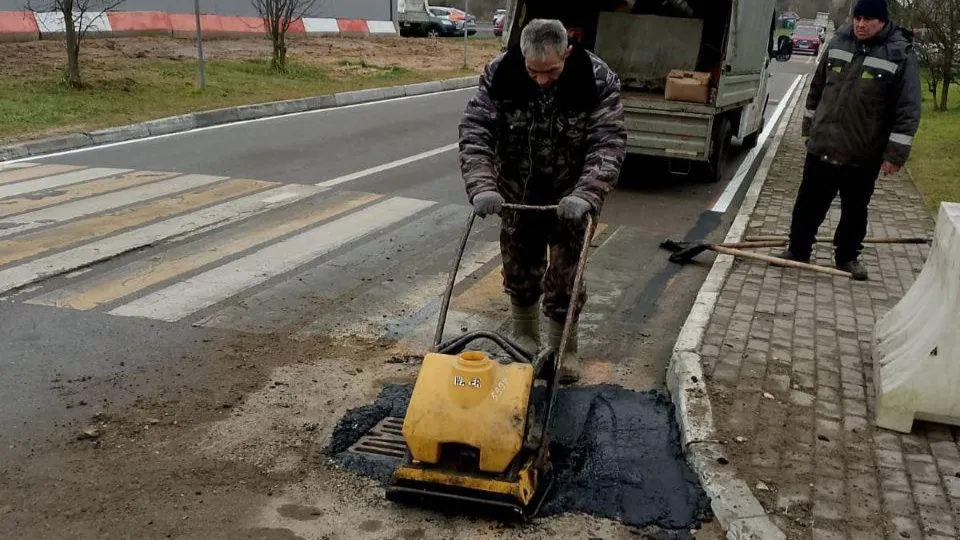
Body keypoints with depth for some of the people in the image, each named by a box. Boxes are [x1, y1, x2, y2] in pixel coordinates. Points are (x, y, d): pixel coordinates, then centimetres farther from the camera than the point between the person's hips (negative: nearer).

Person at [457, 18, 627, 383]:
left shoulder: (598, 80, -22)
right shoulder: (499, 74, -18)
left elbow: (608, 145, -24)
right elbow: (475, 132, -19)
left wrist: (585, 195, -38)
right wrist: (482, 186, -34)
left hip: (571, 198, -2)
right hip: (517, 193, 2)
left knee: (565, 277, 3)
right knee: (519, 270, 14)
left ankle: (564, 349, 22)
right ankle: (524, 337, 35)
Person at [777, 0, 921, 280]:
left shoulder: (901, 54, -11)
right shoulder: (838, 42, 2)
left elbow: (908, 110, -11)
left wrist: (895, 153, -14)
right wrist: (809, 126, 16)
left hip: (863, 154, -3)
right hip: (822, 145, 3)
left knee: (855, 210, 12)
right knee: (808, 203, 10)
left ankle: (847, 256, 28)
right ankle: (798, 250, 24)